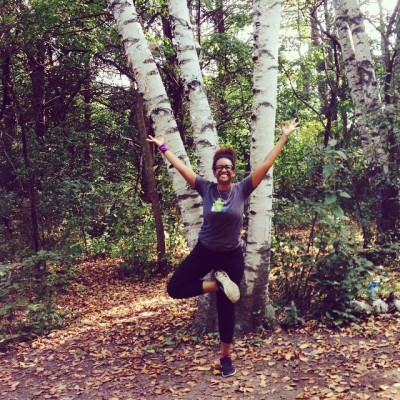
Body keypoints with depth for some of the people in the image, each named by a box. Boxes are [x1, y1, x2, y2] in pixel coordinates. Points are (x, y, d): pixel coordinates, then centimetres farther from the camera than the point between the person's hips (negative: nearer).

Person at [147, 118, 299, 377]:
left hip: (232, 256, -1)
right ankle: (217, 285, 7)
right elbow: (180, 166, 1)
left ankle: (226, 356, 25)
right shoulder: (206, 188, -7)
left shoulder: (242, 190, -9)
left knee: (227, 307, 8)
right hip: (204, 251, 2)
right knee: (175, 288, -6)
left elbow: (266, 164, -10)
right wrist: (163, 147, 6)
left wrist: (284, 137, -11)